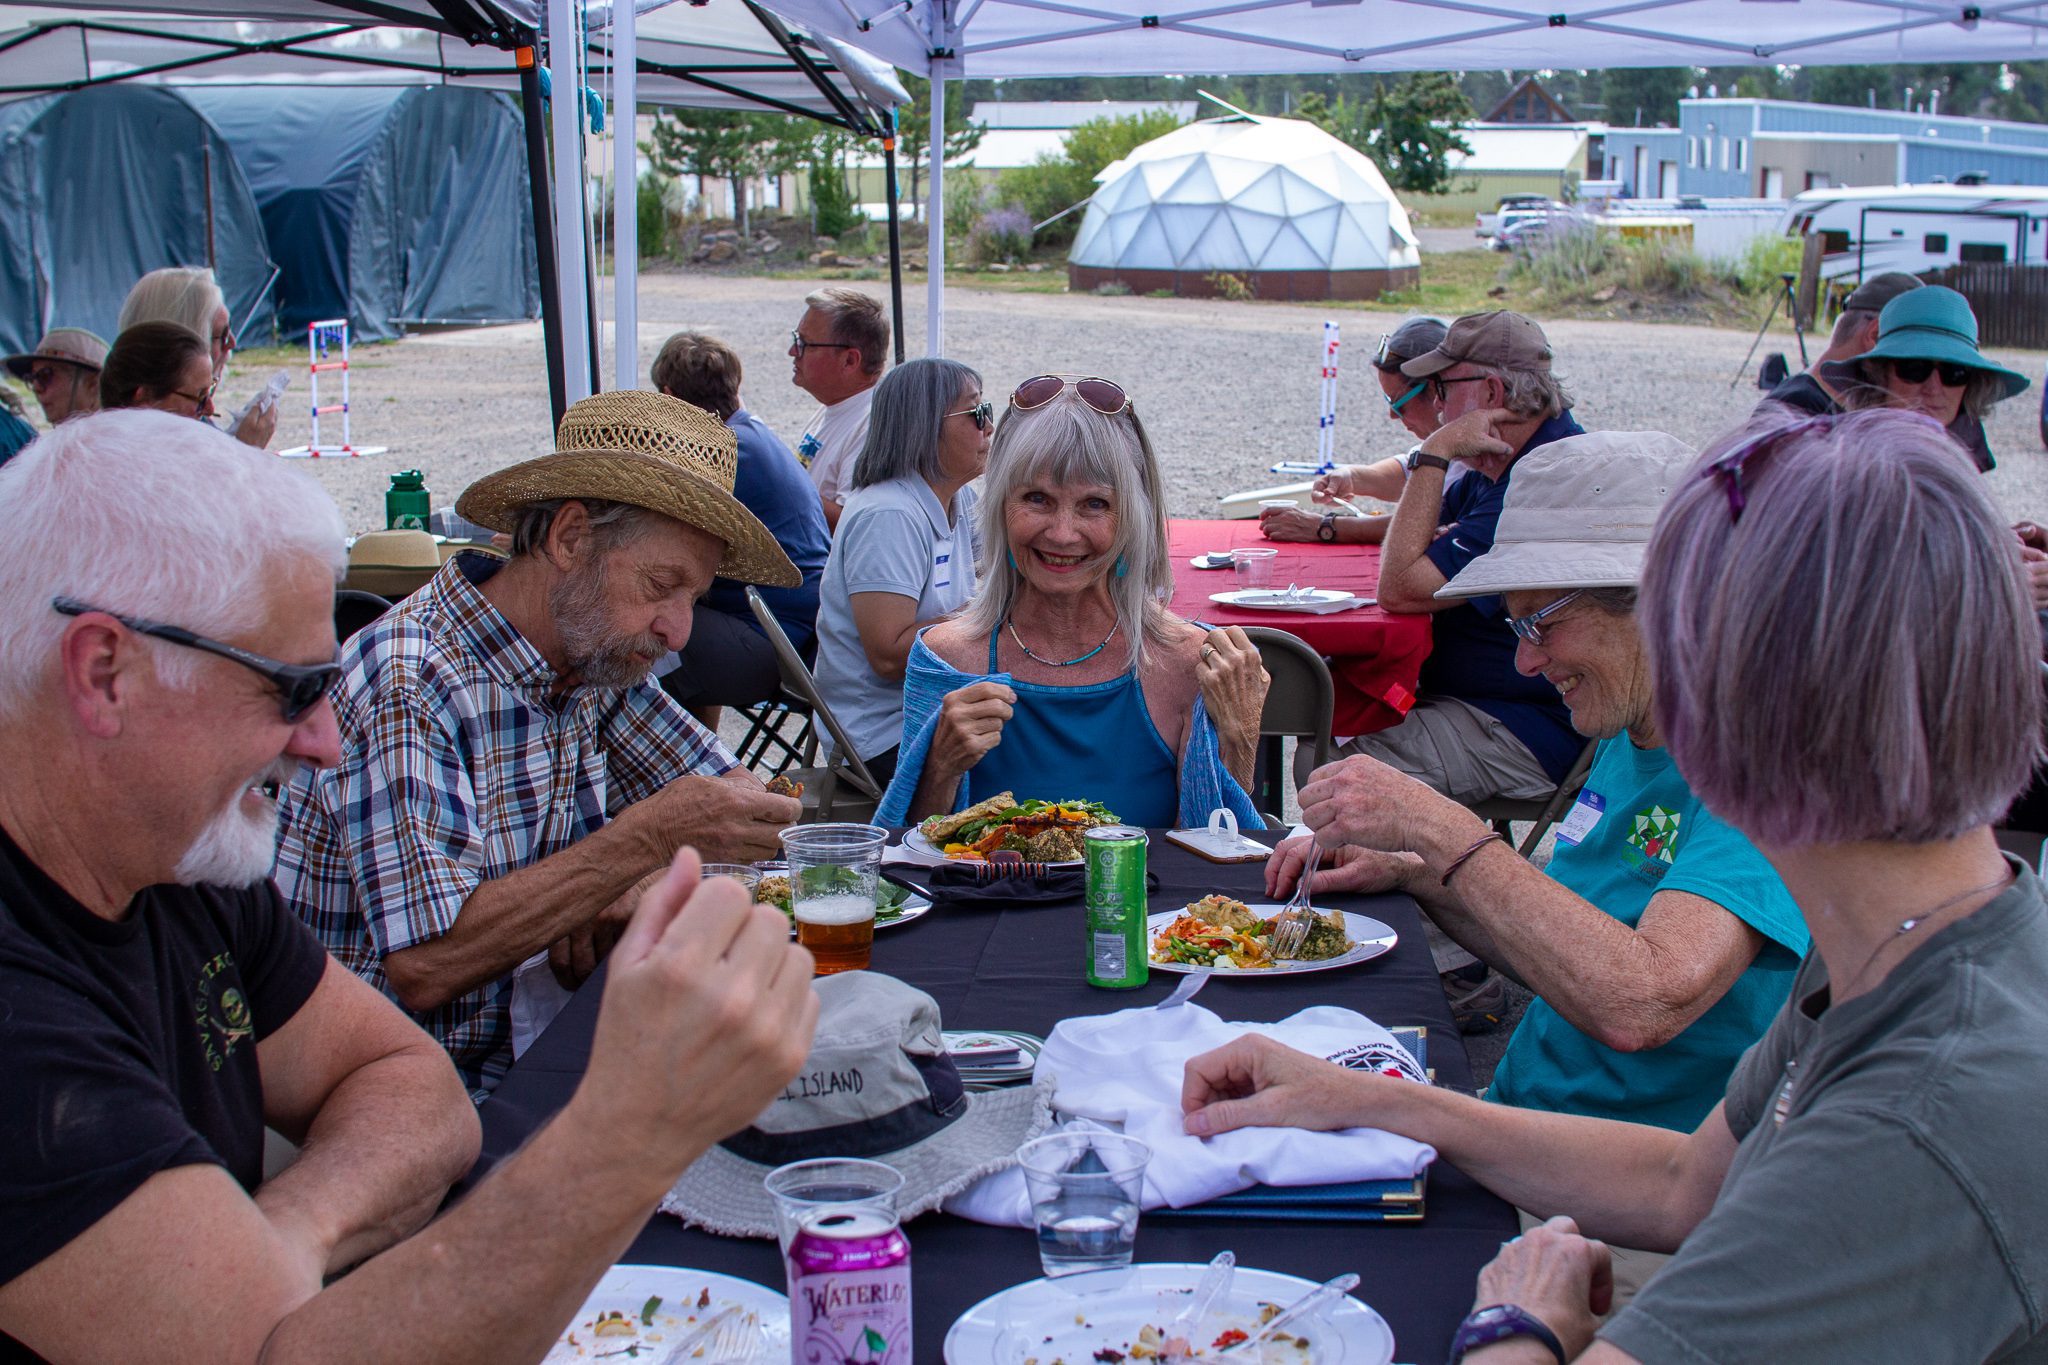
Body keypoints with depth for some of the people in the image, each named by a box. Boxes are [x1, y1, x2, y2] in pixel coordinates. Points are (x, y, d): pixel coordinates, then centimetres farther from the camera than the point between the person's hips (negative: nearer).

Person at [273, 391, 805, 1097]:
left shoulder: (593, 658, 2)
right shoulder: (405, 681, -21)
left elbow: (737, 796, 11)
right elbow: (425, 964, -28)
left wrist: (643, 881, -10)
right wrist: (652, 835, -27)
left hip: (521, 1050, 8)